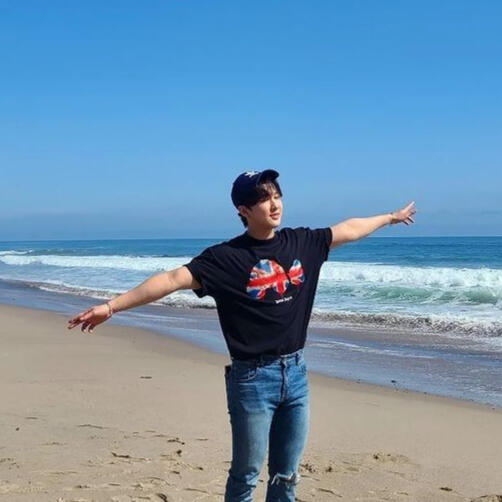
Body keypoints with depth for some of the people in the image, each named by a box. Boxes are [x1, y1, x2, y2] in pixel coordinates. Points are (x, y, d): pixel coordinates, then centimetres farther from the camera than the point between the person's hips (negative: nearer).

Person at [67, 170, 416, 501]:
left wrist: (390, 217, 32)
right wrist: (111, 306, -27)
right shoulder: (227, 257, -11)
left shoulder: (302, 242, 4)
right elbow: (172, 279, -19)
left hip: (296, 372, 5)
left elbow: (349, 229, 19)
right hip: (253, 376, -5)